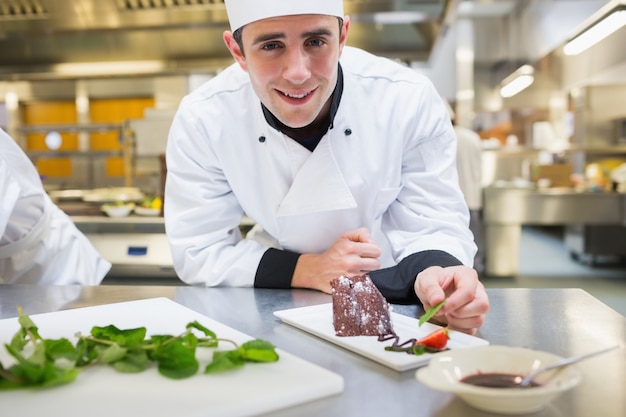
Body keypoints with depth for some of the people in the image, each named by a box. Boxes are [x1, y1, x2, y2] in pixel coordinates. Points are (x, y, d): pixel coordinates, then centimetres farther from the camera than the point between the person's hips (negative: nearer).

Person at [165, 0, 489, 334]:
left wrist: (435, 272, -35)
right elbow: (197, 251, -11)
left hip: (388, 300, 1)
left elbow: (432, 227, -12)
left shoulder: (410, 101, -20)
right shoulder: (201, 119, -18)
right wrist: (309, 270, -23)